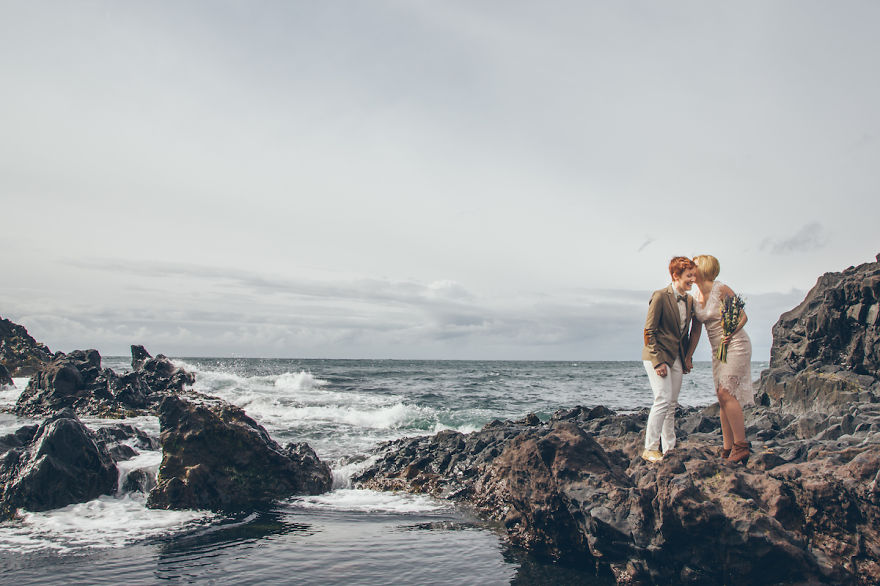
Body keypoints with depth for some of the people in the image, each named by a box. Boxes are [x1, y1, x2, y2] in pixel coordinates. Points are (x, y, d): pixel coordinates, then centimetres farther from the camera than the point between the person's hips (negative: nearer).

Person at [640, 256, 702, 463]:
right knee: (663, 400, -15)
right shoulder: (660, 296, -13)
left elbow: (693, 331, 20)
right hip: (657, 355, -7)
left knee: (672, 405, 9)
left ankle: (669, 448, 16)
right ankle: (650, 449, -6)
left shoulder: (690, 300, 8)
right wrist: (658, 361, -17)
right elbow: (649, 331, -14)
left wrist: (688, 357, 13)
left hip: (677, 358, 7)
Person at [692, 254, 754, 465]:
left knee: (726, 393, -16)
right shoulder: (697, 295, 8)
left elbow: (743, 316, -10)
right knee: (722, 397, 4)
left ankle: (741, 445, -9)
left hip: (735, 345, -8)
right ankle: (728, 448, 8)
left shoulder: (721, 290, -13)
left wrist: (732, 332, -27)